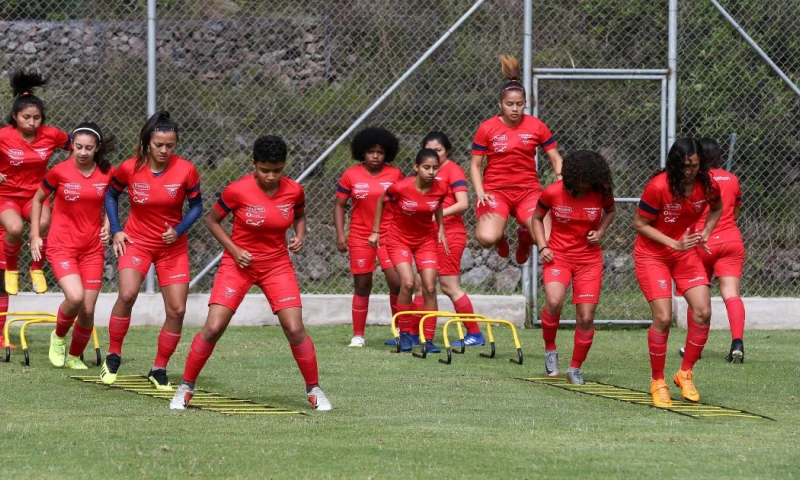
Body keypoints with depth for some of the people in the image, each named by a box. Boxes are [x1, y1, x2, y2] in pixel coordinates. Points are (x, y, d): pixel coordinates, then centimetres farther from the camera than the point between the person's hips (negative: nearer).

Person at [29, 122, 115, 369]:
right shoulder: (59, 172, -9)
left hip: (93, 248, 3)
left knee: (88, 311, 0)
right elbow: (38, 200, 6)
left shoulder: (108, 173, -1)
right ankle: (58, 337, 6)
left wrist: (107, 226, 1)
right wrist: (35, 235, 2)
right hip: (62, 245, -3)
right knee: (75, 297, -25)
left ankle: (74, 356, 25)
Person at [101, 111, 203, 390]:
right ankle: (113, 357, -6)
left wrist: (178, 231, -17)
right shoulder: (129, 169, -11)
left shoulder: (186, 171, -12)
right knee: (127, 294, -24)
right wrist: (116, 231, -2)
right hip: (137, 241, -1)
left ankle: (159, 369, 14)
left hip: (173, 247, 1)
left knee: (177, 310, -3)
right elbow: (111, 195, 7)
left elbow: (196, 206, -1)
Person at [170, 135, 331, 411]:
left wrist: (300, 236, -5)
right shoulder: (237, 191, -16)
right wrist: (234, 250, -13)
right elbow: (212, 221, -2)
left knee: (295, 329, -9)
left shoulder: (294, 191, -7)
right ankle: (186, 388, 6)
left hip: (277, 265, 2)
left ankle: (314, 390, 10)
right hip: (239, 263, -2)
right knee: (213, 328, -10)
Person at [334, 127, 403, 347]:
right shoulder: (351, 175, -2)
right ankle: (358, 335, 15)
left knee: (396, 281, -11)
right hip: (360, 237, 0)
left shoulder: (395, 175, 0)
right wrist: (340, 233, -6)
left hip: (389, 236, 0)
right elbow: (339, 205, 4)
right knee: (362, 286, 6)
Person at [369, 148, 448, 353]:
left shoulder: (440, 189, -16)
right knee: (407, 282, -20)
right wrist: (375, 231, -1)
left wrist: (441, 229, 1)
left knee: (430, 288, -5)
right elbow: (381, 201, -5)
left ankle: (428, 340, 4)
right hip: (399, 238, -3)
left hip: (426, 240, 3)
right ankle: (404, 334, -2)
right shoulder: (401, 188, -25)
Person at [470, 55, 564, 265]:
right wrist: (480, 193, -12)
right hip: (495, 190, -1)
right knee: (486, 238, -28)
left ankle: (524, 236, 21)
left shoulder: (536, 126, 1)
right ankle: (499, 237, 16)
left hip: (528, 190, 2)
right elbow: (475, 164, 3)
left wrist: (561, 180, -11)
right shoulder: (487, 128, -3)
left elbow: (555, 158, 7)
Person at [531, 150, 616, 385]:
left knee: (586, 317, -2)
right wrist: (542, 247, -7)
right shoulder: (552, 193, -12)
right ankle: (550, 349, -2)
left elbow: (610, 211, 15)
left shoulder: (602, 193, -8)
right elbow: (537, 218, 6)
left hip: (589, 258, 2)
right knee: (554, 301, -28)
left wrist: (601, 231, -4)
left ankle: (575, 369, 18)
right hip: (558, 255, -2)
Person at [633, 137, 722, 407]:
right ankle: (657, 382, 3)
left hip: (686, 252, 5)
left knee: (703, 311, -10)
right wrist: (675, 243, -21)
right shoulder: (658, 187, -25)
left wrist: (705, 233, -3)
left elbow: (716, 208, 14)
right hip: (652, 254, -5)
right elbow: (640, 224, -16)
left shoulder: (707, 186, -11)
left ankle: (685, 374, 8)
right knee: (663, 317, -15)